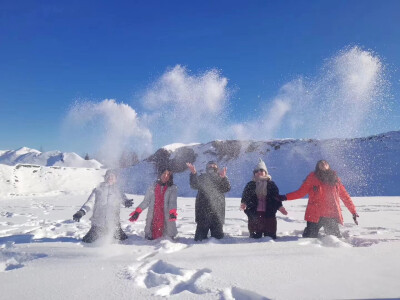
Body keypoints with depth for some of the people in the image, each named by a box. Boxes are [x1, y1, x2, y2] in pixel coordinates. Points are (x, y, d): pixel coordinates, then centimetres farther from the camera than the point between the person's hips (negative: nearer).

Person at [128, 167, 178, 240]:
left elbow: (172, 202, -7)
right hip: (153, 219, 2)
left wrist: (172, 212, -26)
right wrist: (137, 211, 4)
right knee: (150, 239, 0)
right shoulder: (153, 187, 15)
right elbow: (146, 201, 16)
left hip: (166, 219, -2)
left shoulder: (173, 188, 6)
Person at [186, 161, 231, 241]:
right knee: (201, 233, 0)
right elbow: (194, 185, -8)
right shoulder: (201, 177, 10)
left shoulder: (220, 178, 12)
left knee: (218, 235, 6)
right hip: (203, 210, -1)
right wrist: (193, 174, -24)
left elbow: (227, 188, -6)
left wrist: (223, 177, -23)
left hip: (217, 211, 1)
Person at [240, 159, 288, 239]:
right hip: (254, 215, 0)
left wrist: (279, 206, -10)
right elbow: (245, 197, 3)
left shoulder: (271, 185, 10)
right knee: (255, 237, 5)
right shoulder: (250, 185, 9)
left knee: (270, 236, 4)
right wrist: (243, 204, -18)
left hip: (269, 215, 0)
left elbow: (276, 197, 7)